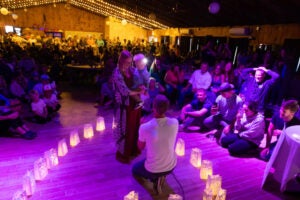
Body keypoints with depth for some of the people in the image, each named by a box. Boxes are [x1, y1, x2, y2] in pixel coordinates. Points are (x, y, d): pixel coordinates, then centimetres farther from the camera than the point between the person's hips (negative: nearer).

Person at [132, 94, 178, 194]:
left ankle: (155, 178, 6)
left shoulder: (145, 127, -27)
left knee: (135, 168, 30)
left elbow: (140, 147, -6)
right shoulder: (175, 122, -19)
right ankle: (160, 176, 14)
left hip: (152, 169, -3)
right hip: (171, 166, 4)